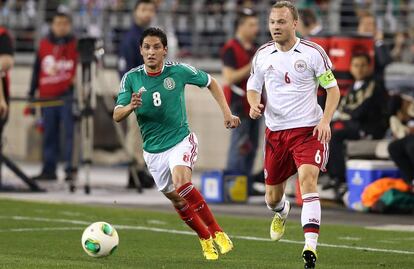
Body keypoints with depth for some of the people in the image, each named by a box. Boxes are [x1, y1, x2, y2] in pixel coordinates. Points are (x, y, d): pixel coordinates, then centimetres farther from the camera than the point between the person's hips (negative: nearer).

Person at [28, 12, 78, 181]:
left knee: (70, 132, -7)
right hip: (47, 96, 3)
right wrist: (32, 93, 14)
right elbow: (37, 70, 15)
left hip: (68, 97, -3)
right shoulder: (44, 44, 11)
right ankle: (49, 169, 11)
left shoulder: (75, 45, 2)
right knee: (49, 134, 6)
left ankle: (71, 168, -6)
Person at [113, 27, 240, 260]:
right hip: (153, 150, 3)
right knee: (176, 199, 9)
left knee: (181, 183, -29)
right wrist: (131, 106, -33)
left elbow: (210, 82, 7)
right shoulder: (131, 78, -8)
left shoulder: (178, 71, -10)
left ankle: (217, 233, -19)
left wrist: (227, 113, 2)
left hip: (181, 140, -3)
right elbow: (117, 116, -11)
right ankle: (205, 239, 31)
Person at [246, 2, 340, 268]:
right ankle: (282, 212, 49)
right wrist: (254, 105, -7)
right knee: (272, 196, 10)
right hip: (275, 131, 4)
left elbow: (333, 88, -1)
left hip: (309, 129, -4)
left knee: (308, 179, -25)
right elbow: (253, 87, 16)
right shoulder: (263, 54, 5)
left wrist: (325, 121, -14)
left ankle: (311, 245, -28)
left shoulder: (313, 52, -6)